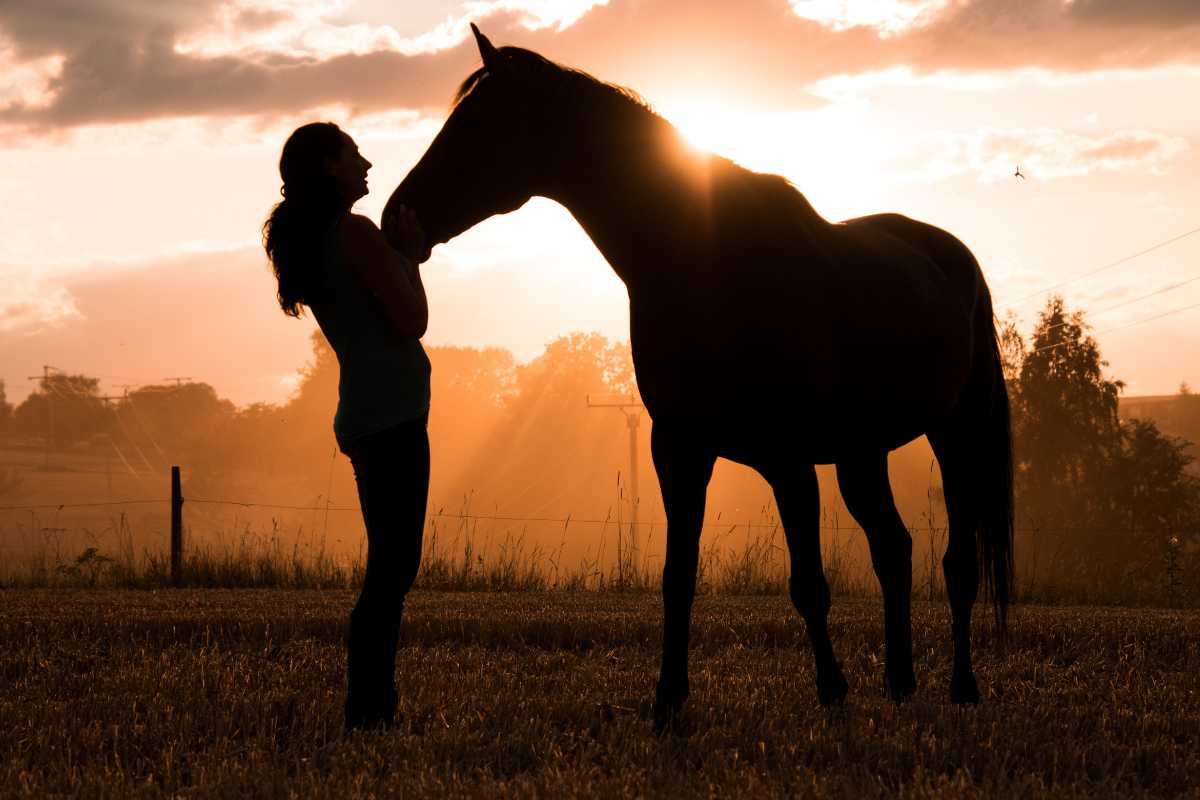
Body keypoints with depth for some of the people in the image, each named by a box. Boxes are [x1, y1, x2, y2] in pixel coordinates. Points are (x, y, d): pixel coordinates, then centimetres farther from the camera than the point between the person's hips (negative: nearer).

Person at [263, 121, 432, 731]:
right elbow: (412, 320, -11)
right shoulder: (358, 234, -11)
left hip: (364, 417, 10)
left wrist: (407, 255, 16)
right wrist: (408, 257, 3)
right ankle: (368, 709, -13)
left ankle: (373, 705, 13)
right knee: (394, 566, -11)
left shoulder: (306, 242, 17)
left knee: (390, 566, 13)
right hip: (393, 413, -10)